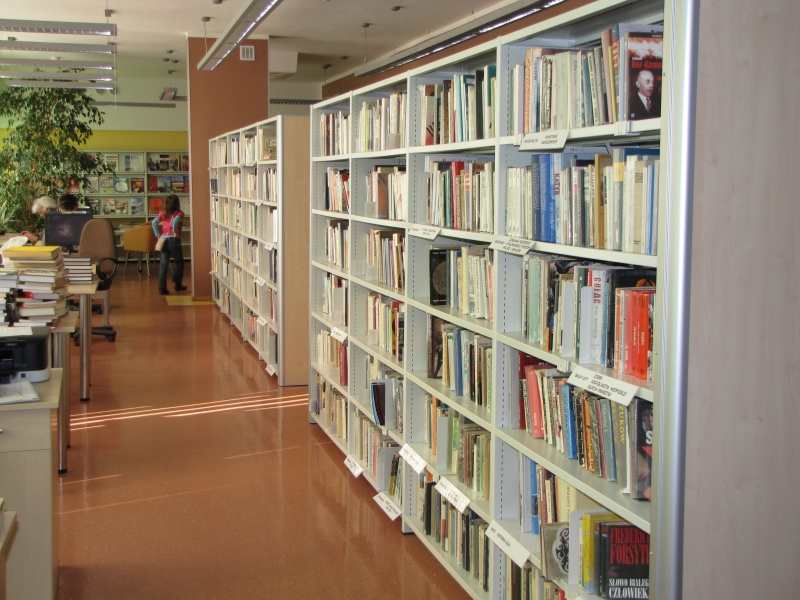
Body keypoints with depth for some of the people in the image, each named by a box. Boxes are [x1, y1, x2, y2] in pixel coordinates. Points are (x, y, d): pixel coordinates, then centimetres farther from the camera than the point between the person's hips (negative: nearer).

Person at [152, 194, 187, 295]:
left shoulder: (163, 213, 12)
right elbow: (175, 220, -21)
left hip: (163, 239, 4)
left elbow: (154, 222, -1)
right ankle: (178, 284, 15)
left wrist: (158, 235, 4)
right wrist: (175, 232, -11)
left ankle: (162, 288, 4)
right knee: (179, 262, 14)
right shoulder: (179, 213, 0)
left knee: (163, 264, 7)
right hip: (173, 239, -4)